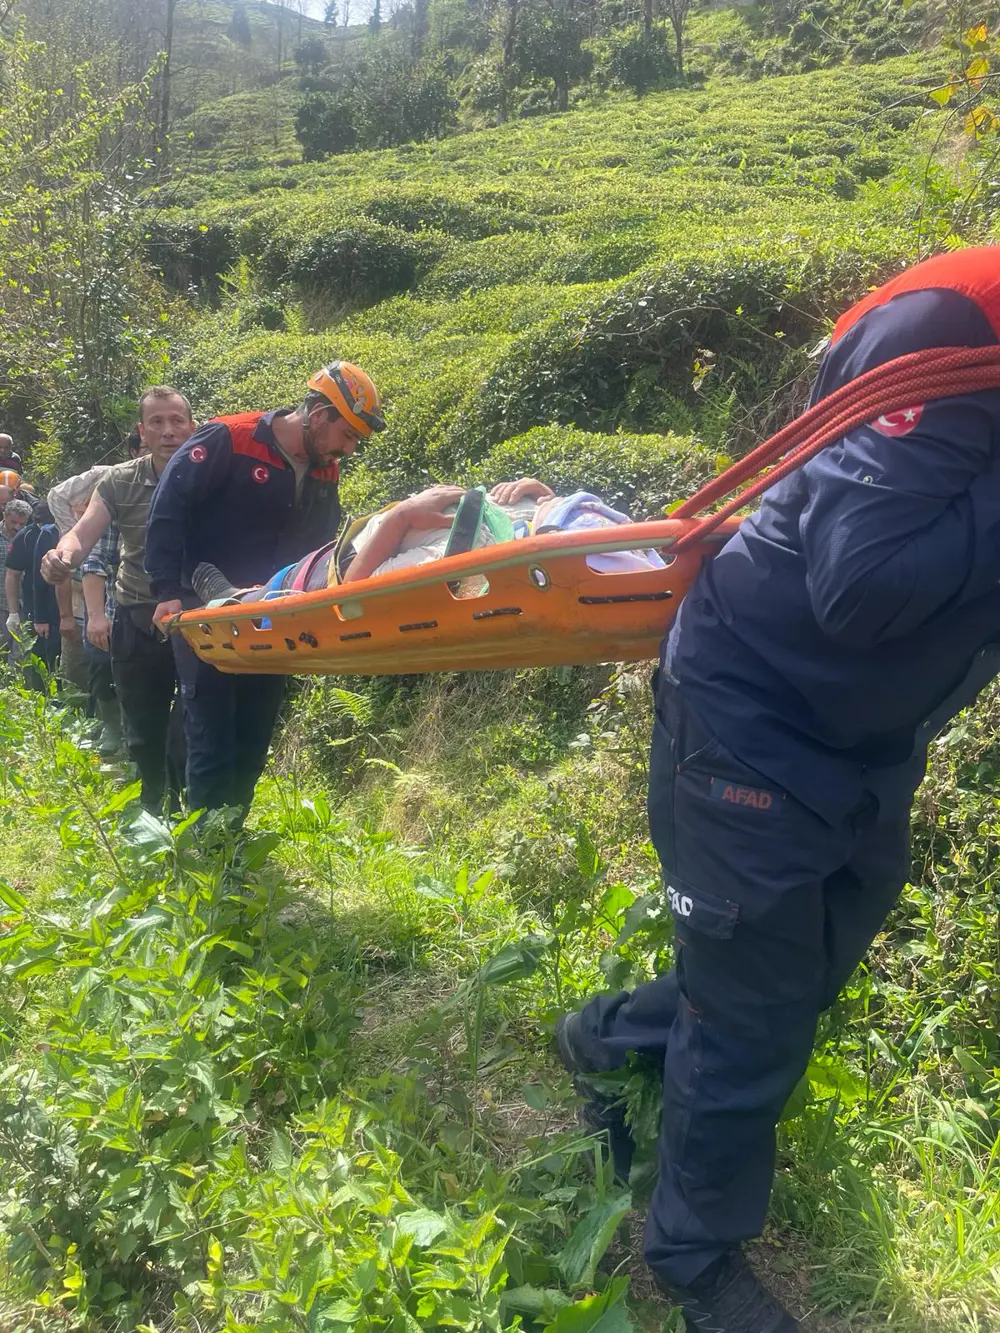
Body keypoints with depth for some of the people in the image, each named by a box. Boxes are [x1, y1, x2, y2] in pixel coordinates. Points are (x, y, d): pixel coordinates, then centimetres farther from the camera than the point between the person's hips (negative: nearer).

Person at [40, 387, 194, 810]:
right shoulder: (120, 481, 0)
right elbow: (83, 535, -10)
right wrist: (62, 556, -33)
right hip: (137, 622, 3)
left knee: (188, 740, -6)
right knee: (143, 735, 15)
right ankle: (153, 812, 38)